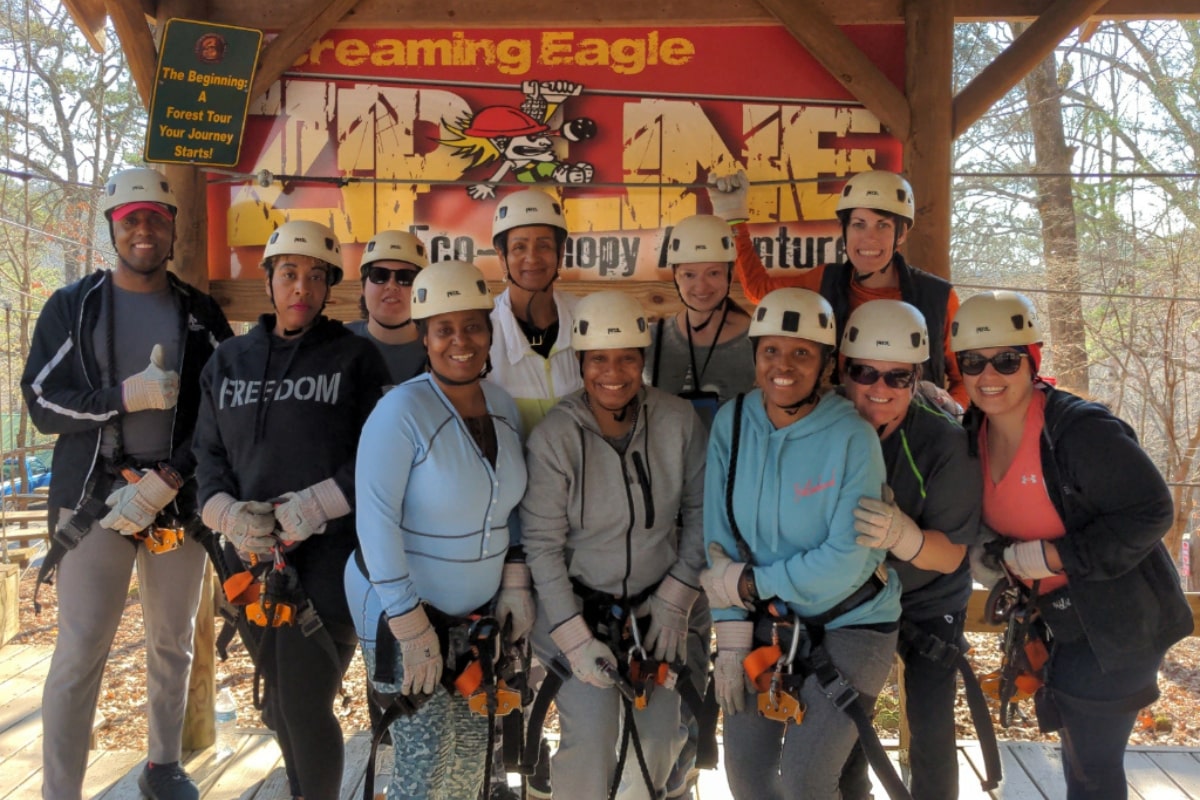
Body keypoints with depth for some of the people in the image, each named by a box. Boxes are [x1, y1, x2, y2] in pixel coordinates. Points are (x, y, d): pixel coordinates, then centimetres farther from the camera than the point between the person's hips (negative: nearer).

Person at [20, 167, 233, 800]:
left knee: (173, 643, 12)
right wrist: (127, 395, -17)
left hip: (179, 499, 2)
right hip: (92, 498, -2)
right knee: (80, 652, -4)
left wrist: (168, 480, -11)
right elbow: (42, 403, -1)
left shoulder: (201, 314, 7)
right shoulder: (71, 307, 5)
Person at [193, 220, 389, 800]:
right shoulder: (230, 360, 11)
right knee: (278, 702, 17)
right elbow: (208, 453, 10)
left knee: (305, 707, -4)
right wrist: (228, 513, -8)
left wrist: (310, 508, -17)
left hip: (328, 556, -5)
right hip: (251, 559, 5)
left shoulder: (356, 357, -2)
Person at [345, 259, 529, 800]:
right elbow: (376, 522, -21)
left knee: (472, 754, 12)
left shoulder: (503, 406, 1)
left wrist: (515, 581, 0)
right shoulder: (402, 410, -19)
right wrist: (411, 627, -21)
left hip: (476, 611, 6)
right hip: (403, 607, -6)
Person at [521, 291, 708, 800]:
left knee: (659, 741, 13)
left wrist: (675, 598, -4)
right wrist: (575, 638, -14)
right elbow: (542, 545, -12)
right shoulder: (552, 438, -17)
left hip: (660, 606, 3)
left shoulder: (680, 422, -11)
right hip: (580, 609, -2)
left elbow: (699, 514, 1)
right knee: (590, 747, -8)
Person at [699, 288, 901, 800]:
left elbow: (849, 560, -21)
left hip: (851, 622, -4)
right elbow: (721, 537, -7)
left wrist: (751, 583, -16)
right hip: (770, 621, 4)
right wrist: (732, 637, -9)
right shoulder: (731, 423, -8)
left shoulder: (852, 437, -19)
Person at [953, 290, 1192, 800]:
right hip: (1058, 624, 8)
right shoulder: (975, 433, -1)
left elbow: (1150, 513, -25)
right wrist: (999, 556, -7)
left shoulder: (1081, 430, -25)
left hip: (1116, 623, -7)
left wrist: (1052, 556, -26)